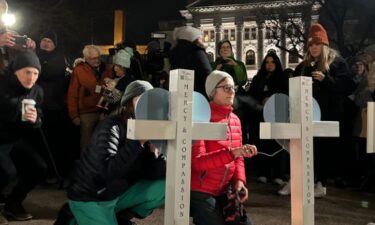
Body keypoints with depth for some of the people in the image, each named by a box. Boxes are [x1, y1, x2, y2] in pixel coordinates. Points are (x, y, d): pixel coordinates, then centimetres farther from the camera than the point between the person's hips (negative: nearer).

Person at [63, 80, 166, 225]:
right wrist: (137, 141, -35)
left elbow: (152, 174, -6)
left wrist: (154, 150, -23)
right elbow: (108, 172, -34)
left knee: (166, 186, -7)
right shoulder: (111, 126, -20)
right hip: (89, 199, -6)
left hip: (119, 194, 6)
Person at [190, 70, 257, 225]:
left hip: (224, 191, 7)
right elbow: (197, 161, -23)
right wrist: (232, 153, -33)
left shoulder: (235, 120, 6)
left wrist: (239, 180, -6)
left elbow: (238, 158, 12)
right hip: (200, 191, -6)